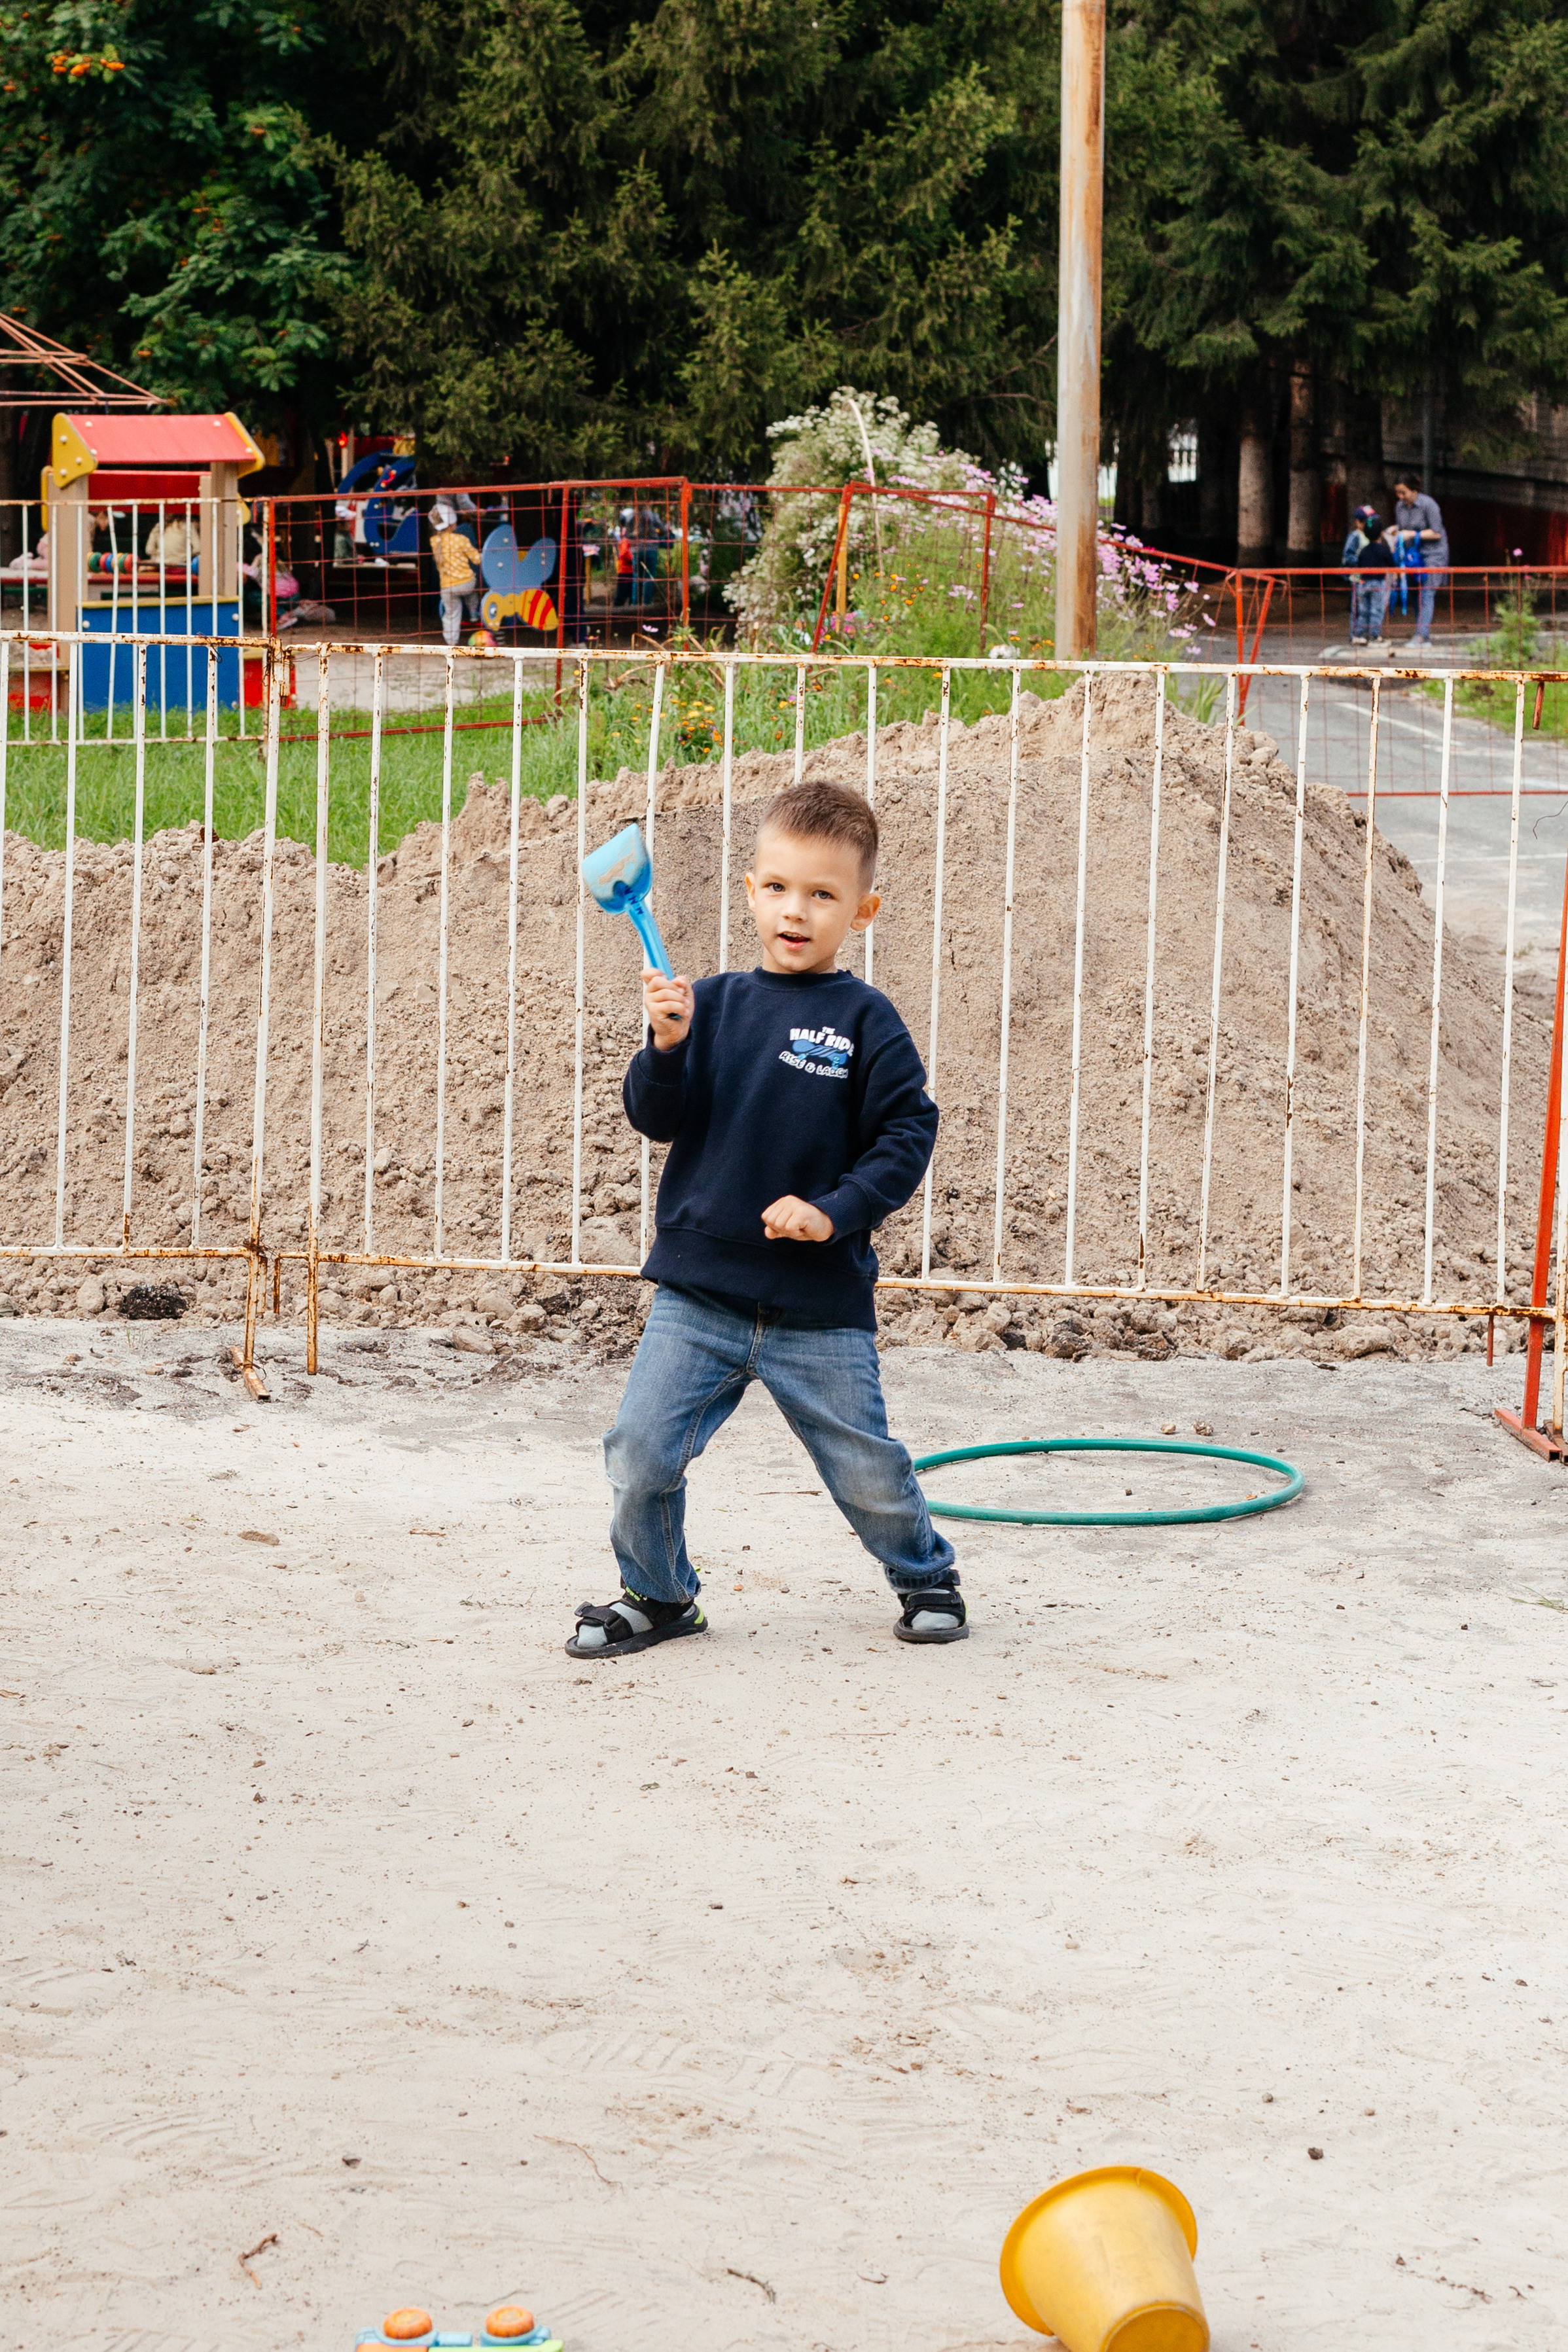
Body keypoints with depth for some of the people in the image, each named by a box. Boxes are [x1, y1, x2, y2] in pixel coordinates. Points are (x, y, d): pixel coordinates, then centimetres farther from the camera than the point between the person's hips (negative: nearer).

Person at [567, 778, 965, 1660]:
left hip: (821, 1306, -2)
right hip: (699, 1294, 2)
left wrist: (836, 1212, -16)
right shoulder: (714, 1003, 4)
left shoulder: (865, 1021, -4)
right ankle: (657, 1595, 20)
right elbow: (656, 1120, 1)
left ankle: (927, 1573, 36)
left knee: (867, 1470, 7)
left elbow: (909, 1135, -5)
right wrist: (668, 1049, -17)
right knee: (641, 1452, -3)